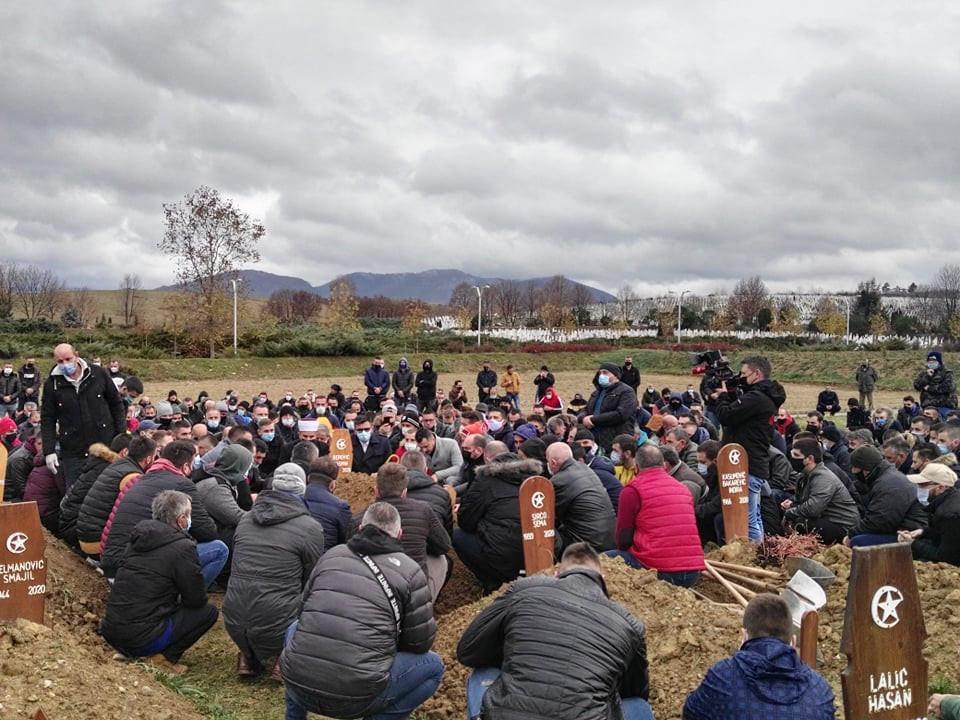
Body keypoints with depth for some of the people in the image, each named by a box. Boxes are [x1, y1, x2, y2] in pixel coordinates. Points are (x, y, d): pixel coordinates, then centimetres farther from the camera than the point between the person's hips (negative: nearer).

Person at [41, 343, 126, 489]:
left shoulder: (98, 374, -1)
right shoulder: (52, 384, 0)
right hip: (73, 453, 0)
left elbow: (116, 405, 6)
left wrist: (122, 436, 1)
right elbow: (47, 420, 3)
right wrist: (49, 451, -4)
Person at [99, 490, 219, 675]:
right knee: (209, 611, 4)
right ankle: (165, 658, -4)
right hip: (142, 638, -8)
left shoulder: (139, 537, 11)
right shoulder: (182, 547, -12)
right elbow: (197, 600, -5)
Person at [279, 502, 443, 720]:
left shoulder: (331, 555, 12)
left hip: (298, 686, 4)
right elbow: (421, 642, 6)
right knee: (433, 665, 18)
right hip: (357, 698, -3)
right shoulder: (409, 571, 2)